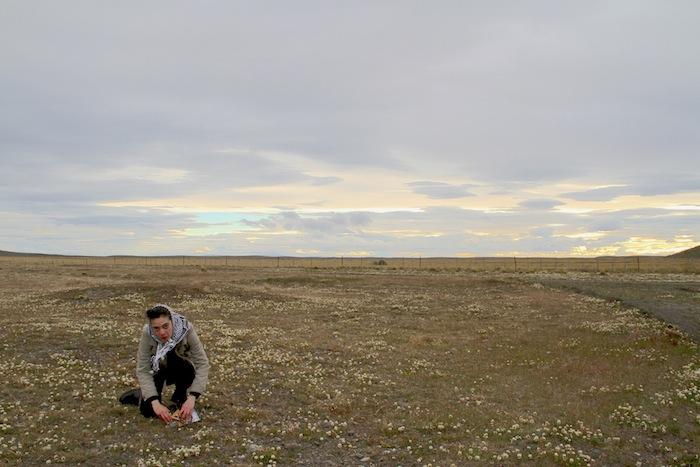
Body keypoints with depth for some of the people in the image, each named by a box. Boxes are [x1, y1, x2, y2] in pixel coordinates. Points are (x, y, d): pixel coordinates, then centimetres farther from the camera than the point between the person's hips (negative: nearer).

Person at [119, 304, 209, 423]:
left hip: (181, 371, 0)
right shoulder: (147, 333, -29)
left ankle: (179, 398, -4)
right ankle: (140, 395, 17)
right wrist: (155, 402, -37)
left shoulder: (186, 329, -32)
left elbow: (202, 363, -30)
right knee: (149, 411, -17)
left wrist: (192, 398, -40)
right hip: (158, 371, 0)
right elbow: (143, 370, -26)